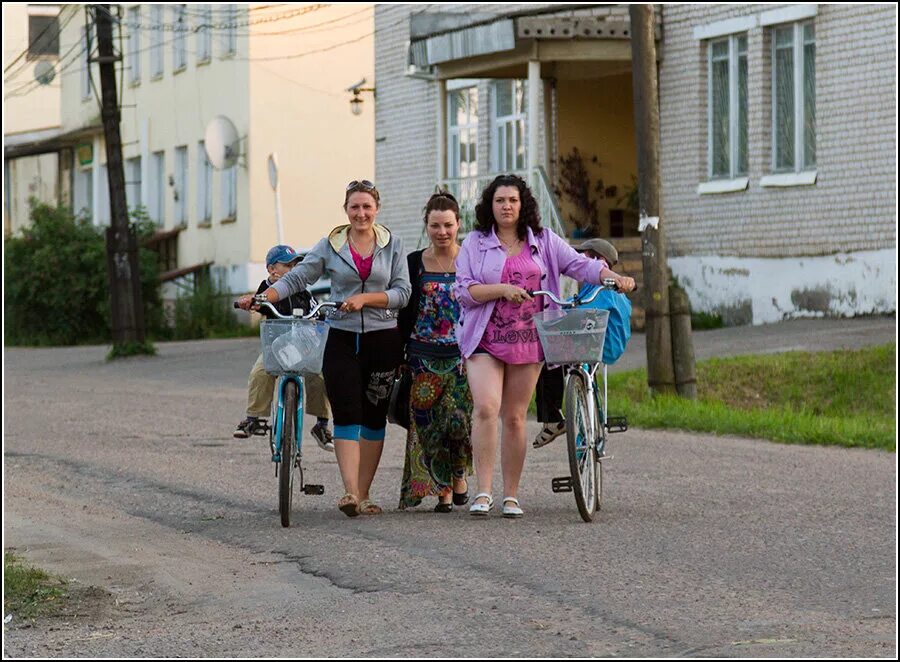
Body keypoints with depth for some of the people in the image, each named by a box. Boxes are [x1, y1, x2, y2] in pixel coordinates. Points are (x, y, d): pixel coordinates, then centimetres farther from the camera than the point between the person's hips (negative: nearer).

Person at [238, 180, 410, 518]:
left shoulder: (392, 245, 5)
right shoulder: (331, 246, 5)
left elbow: (402, 292, -1)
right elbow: (296, 278, 0)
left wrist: (365, 298, -15)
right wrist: (262, 297, -14)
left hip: (383, 340, 1)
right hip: (342, 339, -1)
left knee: (374, 417, 5)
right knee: (346, 415, -12)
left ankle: (363, 494, 12)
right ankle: (350, 492, -19)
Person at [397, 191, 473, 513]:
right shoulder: (414, 263, 7)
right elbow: (405, 314, 10)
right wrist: (400, 354, 5)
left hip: (463, 354, -2)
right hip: (424, 356, 2)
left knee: (459, 417, -12)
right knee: (428, 422, -3)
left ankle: (459, 475, 13)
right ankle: (443, 490, 4)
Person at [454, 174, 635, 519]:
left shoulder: (543, 241, 10)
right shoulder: (475, 243, 6)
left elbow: (579, 264, 4)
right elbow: (464, 290, -1)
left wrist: (614, 277, -13)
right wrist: (502, 289, -15)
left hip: (527, 342, 2)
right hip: (485, 341, -2)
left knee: (515, 418, 4)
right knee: (486, 408, -18)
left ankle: (511, 496, 13)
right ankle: (483, 491, -15)